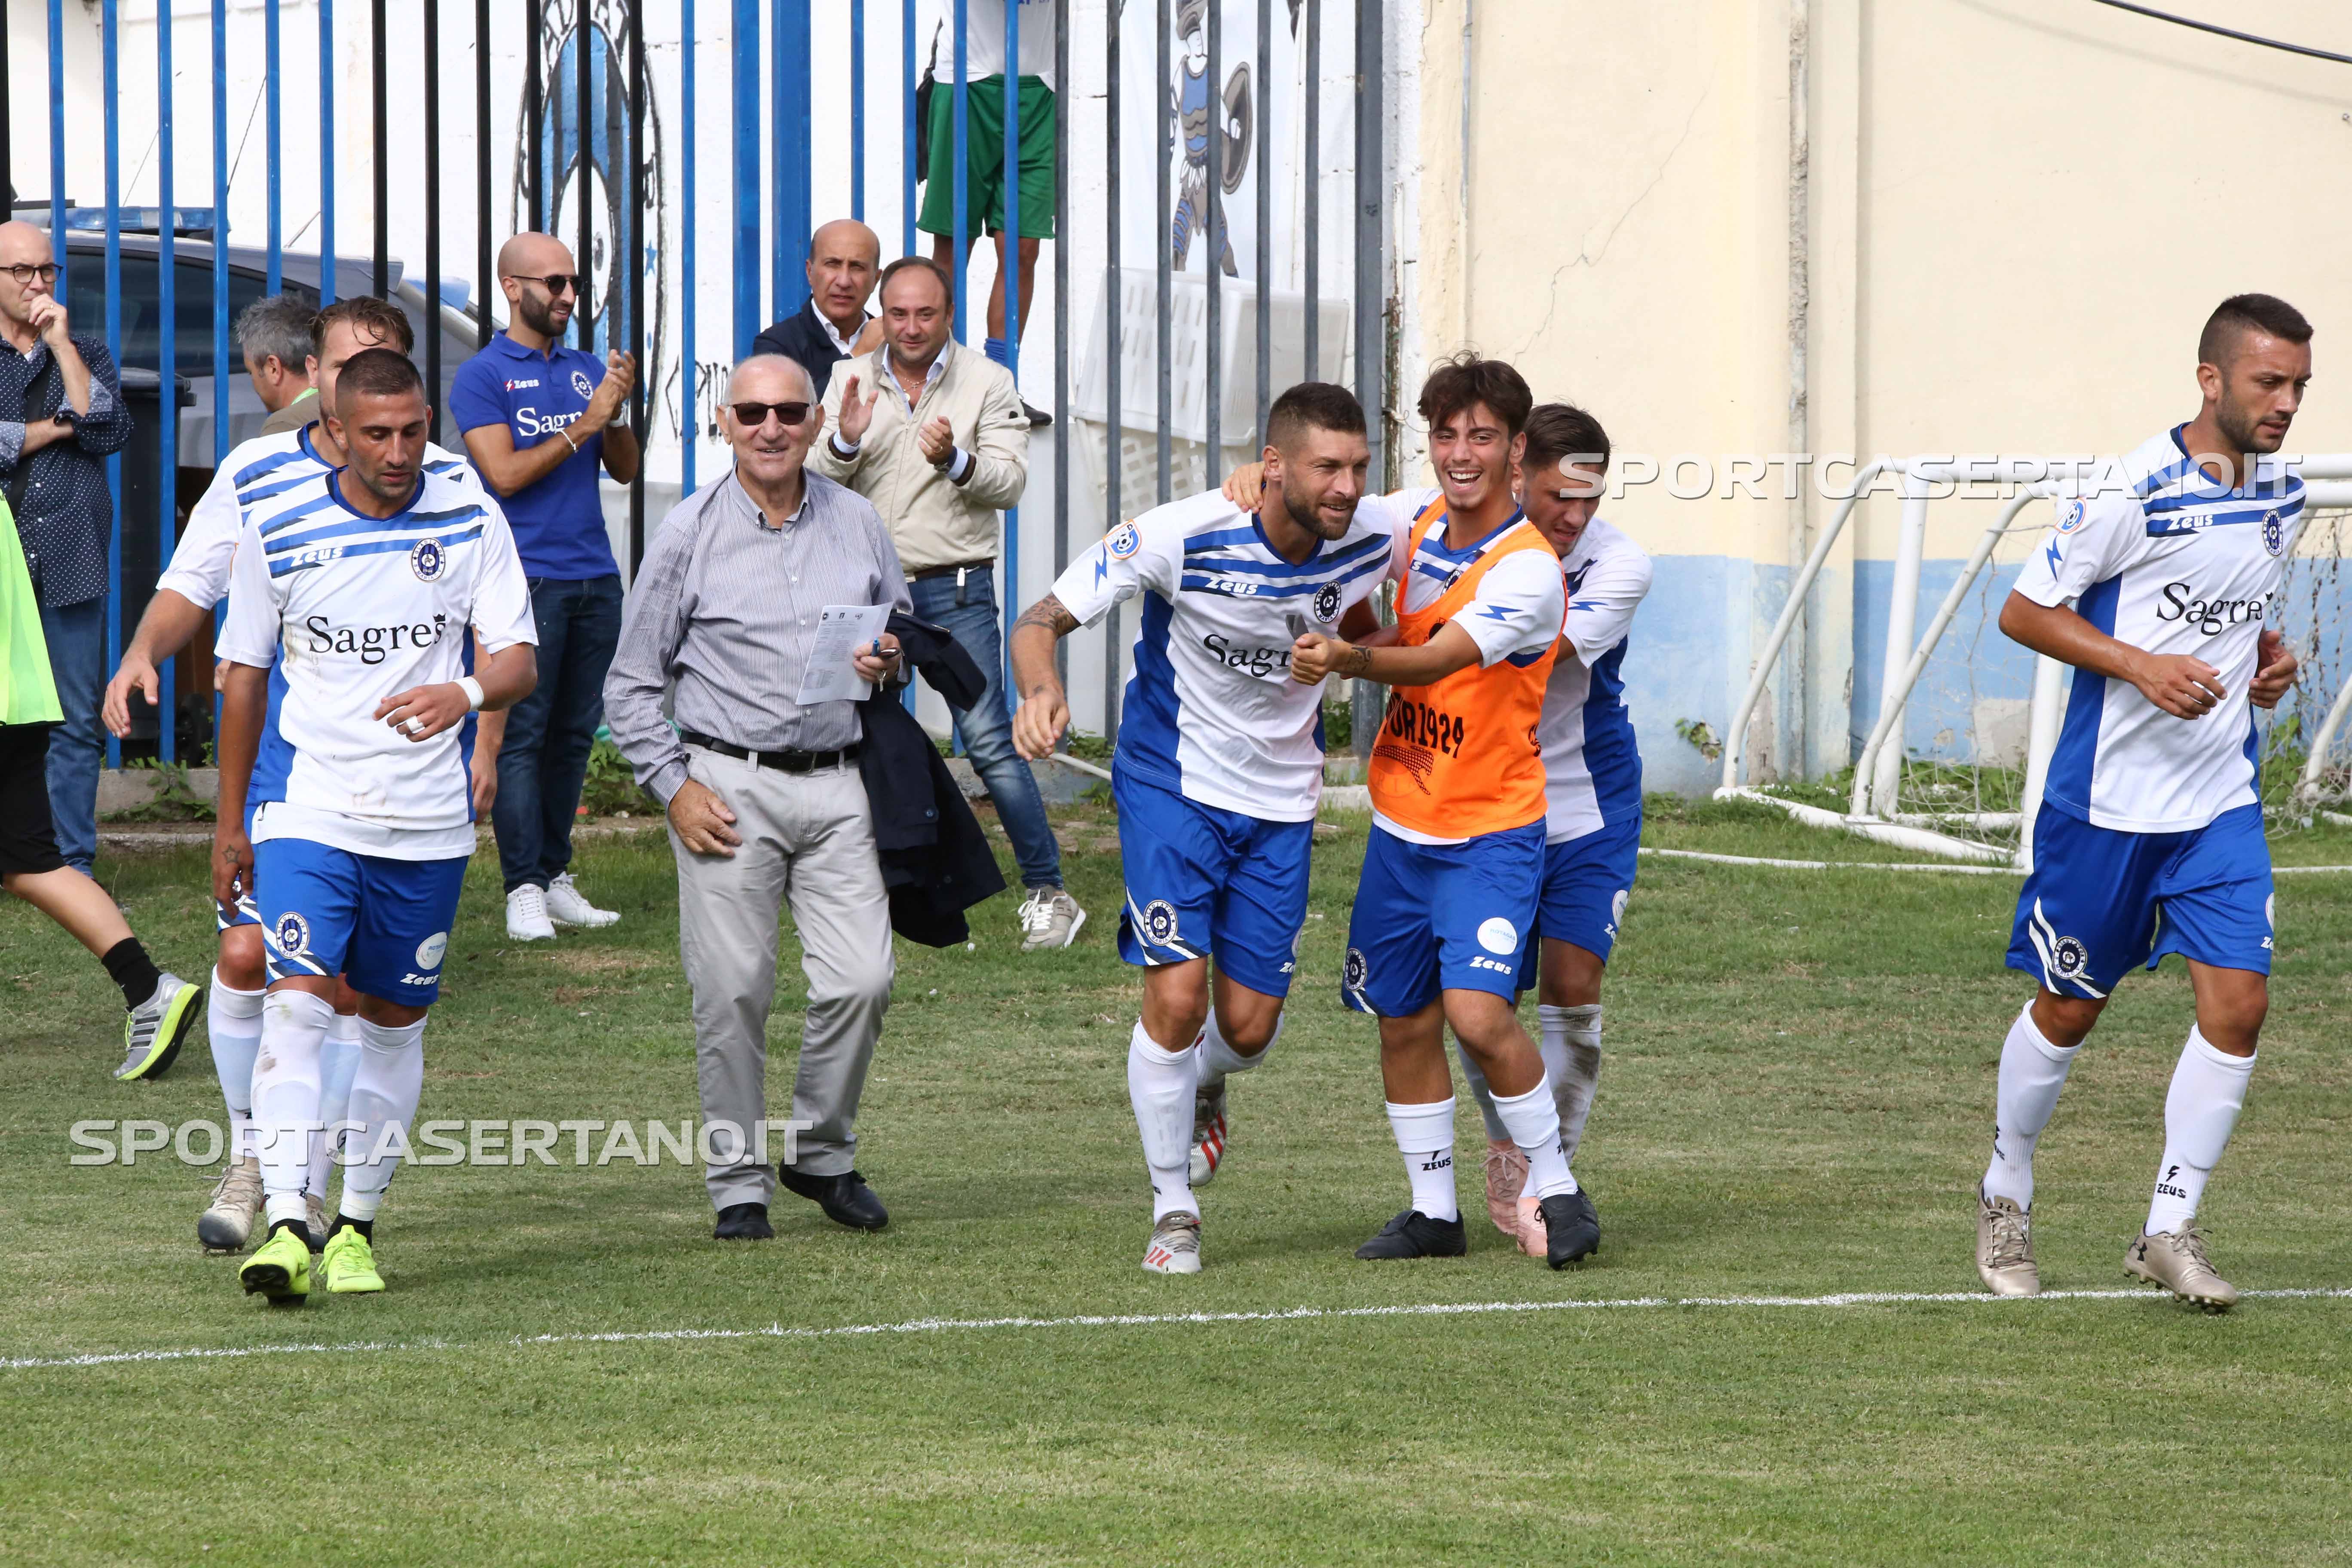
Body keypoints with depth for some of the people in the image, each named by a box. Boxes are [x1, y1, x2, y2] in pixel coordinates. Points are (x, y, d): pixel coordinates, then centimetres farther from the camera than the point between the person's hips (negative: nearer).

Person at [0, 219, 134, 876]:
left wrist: (62, 345, -5)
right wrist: (56, 427, -4)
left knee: (77, 722, 1)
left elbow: (110, 433, -4)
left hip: (70, 564, 2)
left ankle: (71, 863, 6)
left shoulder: (87, 354, 13)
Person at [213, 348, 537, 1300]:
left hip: (428, 819, 2)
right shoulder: (276, 533, -2)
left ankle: (356, 1225, 21)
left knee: (396, 1022, 9)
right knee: (296, 1003, -18)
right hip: (306, 805, -1)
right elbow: (245, 677, 9)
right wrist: (231, 822, 13)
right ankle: (285, 1223, -24)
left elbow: (519, 660, -4)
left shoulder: (472, 522, -1)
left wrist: (464, 695, -28)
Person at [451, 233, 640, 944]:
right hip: (528, 578, -6)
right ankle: (525, 889, -7)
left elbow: (624, 470, 13)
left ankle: (557, 877, 12)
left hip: (595, 578, 6)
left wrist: (617, 413, -5)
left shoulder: (587, 370, 16)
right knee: (520, 735, -7)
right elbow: (505, 474, -10)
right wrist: (583, 426, -11)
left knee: (575, 734, 6)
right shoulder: (483, 377, -1)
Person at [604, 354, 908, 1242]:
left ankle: (822, 1154, 15)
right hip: (728, 785, -3)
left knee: (861, 979, -6)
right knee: (734, 993, -5)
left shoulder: (857, 524, 11)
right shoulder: (690, 534, 2)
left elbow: (902, 630, 25)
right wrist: (675, 788, -6)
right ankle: (739, 1182, 6)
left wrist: (890, 660, 0)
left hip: (833, 784, 3)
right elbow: (633, 684, 4)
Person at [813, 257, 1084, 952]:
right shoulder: (850, 381, 7)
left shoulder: (985, 383, 0)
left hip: (956, 589, -3)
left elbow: (1011, 481, -6)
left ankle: (1049, 893, -6)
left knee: (989, 739, -10)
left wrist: (955, 461, -25)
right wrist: (845, 443, -19)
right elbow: (813, 482, 2)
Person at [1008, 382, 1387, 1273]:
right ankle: (1173, 1211, 4)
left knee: (1250, 1028, 3)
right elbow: (1044, 619, -19)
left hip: (1281, 804, 3)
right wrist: (1041, 690, -39)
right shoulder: (1179, 537, -23)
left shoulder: (1368, 543, -11)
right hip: (1172, 787, -3)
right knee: (1176, 995, -15)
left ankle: (1201, 1085, 42)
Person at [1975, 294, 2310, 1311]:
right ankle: (2005, 1197, 30)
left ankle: (2169, 1230, 4)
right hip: (2110, 797, -5)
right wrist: (2141, 667, -22)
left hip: (2222, 803, 5)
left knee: (2238, 1004, -7)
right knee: (2068, 1010, 8)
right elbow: (2024, 610, -12)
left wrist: (2267, 656, 3)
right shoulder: (2134, 490, -16)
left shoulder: (2282, 495, 5)